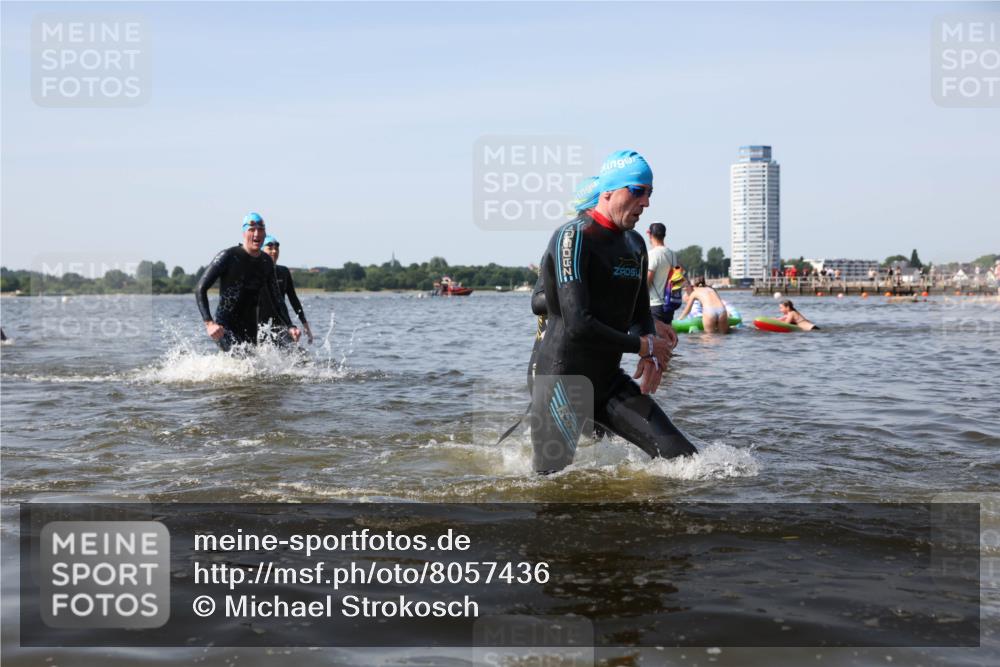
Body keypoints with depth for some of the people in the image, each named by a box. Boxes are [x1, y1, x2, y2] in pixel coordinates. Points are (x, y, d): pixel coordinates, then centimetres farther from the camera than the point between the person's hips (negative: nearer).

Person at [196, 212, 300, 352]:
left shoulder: (266, 262, 8)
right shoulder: (228, 257, -11)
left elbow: (276, 298, 15)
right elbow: (200, 289, -11)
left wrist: (289, 327, 2)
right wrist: (209, 323, -24)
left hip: (250, 329, 7)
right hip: (225, 328, -7)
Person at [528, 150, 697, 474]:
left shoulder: (635, 244, 11)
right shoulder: (574, 237, -16)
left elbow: (641, 316, 20)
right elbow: (578, 325, -25)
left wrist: (651, 355, -2)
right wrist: (643, 346, -14)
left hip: (610, 382, 8)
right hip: (562, 382, -8)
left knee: (684, 458, -1)